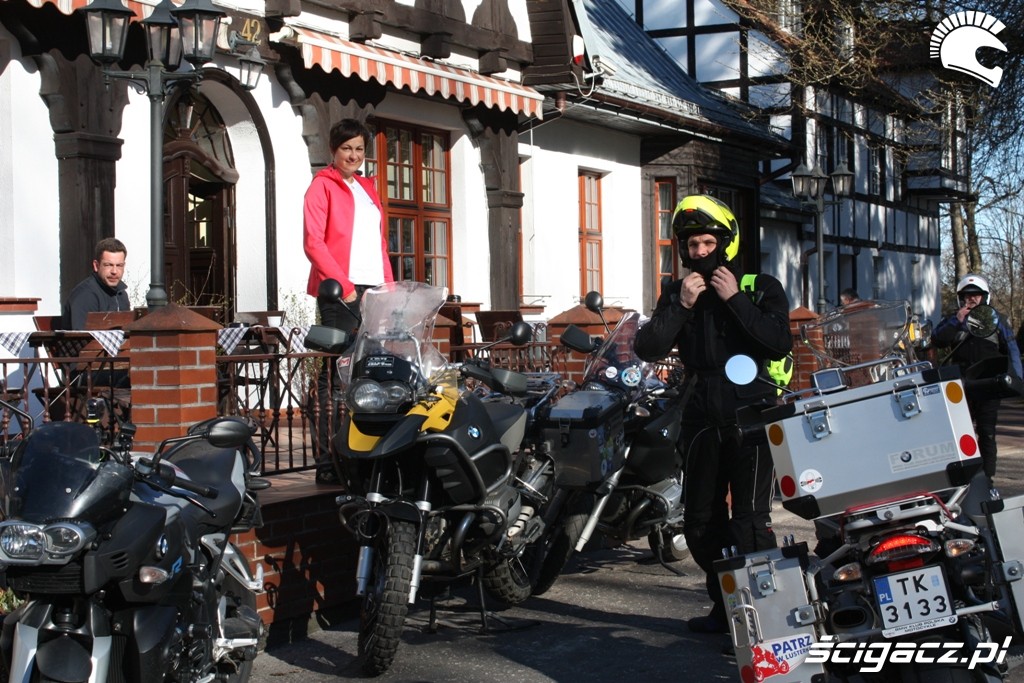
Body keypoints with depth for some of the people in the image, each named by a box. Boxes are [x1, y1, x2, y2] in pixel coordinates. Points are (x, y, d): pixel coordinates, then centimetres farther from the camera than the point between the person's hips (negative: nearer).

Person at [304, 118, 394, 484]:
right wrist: (344, 285, -14)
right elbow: (313, 242, -7)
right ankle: (327, 462, -9)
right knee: (336, 377, -9)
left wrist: (390, 285, 13)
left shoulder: (368, 188, 23)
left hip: (373, 289, 7)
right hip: (339, 292, -6)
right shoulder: (323, 185, 3)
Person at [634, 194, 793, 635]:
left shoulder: (761, 288, 0)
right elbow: (647, 349, -2)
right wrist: (681, 305, -11)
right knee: (702, 520, 11)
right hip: (702, 418, 5)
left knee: (749, 517, -12)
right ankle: (724, 607, 23)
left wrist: (735, 299, -16)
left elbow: (780, 343, -16)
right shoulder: (677, 293, 11)